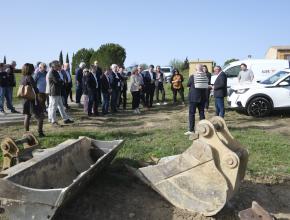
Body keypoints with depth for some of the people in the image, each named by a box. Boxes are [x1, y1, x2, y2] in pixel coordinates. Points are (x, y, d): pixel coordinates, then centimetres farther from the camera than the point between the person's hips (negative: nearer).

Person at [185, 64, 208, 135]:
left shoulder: (192, 76, -9)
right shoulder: (205, 76, 1)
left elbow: (188, 85, 3)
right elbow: (207, 86, 12)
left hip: (193, 97, -4)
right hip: (203, 97, 4)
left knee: (191, 113, -1)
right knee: (202, 113, 10)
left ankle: (191, 130, -3)